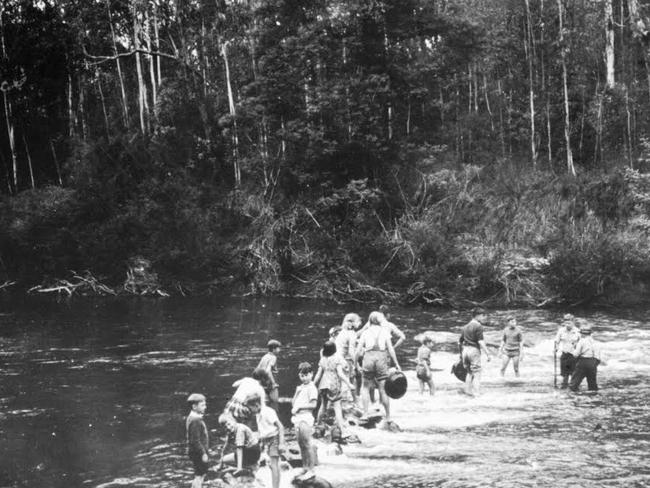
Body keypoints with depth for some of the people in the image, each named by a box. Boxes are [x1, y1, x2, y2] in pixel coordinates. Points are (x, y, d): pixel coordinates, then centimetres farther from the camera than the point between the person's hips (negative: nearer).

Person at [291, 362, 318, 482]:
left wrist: (299, 406, -13)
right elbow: (293, 402, 18)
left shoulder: (311, 388, -8)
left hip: (305, 417, -8)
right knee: (301, 445, 13)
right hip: (297, 418, 8)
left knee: (307, 444, -6)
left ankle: (311, 471, -2)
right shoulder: (299, 387, 17)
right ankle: (305, 469, 21)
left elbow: (313, 404, -14)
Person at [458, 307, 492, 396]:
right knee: (476, 373, 0)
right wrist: (487, 353, -16)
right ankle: (476, 393, -3)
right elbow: (480, 342, -17)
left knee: (469, 372, 17)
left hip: (465, 350, 7)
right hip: (474, 350, -7)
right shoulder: (478, 326, -10)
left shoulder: (465, 327, 14)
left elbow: (460, 342, 18)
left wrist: (461, 353, 28)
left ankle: (468, 391, 15)